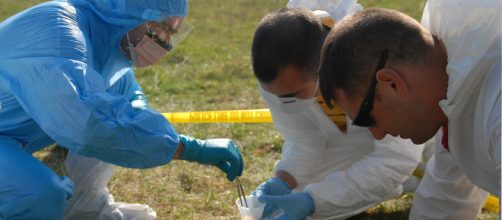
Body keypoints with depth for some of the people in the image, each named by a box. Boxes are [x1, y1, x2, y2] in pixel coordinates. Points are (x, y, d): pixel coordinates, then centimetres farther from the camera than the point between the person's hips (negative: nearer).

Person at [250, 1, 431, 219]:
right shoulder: (280, 73, -29)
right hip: (346, 137, 4)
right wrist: (282, 182, -38)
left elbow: (398, 157, -42)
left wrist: (309, 201, -46)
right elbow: (302, 140, -16)